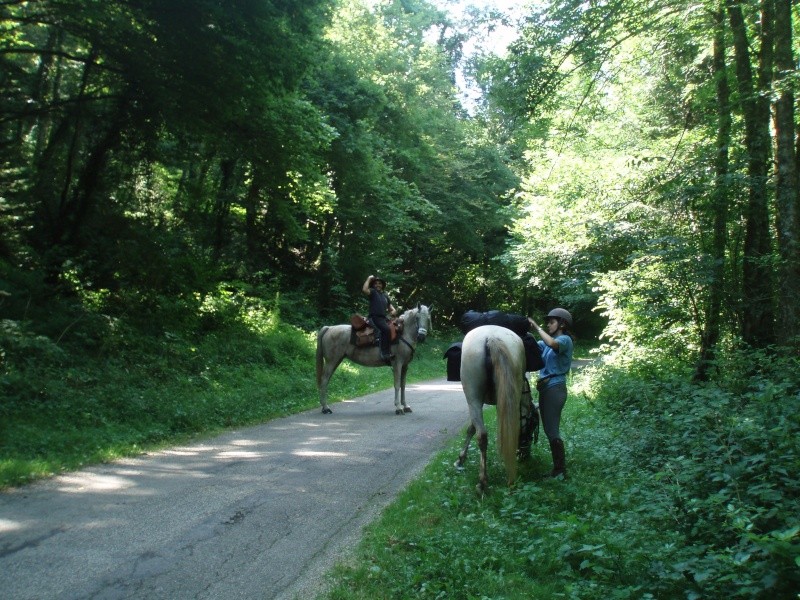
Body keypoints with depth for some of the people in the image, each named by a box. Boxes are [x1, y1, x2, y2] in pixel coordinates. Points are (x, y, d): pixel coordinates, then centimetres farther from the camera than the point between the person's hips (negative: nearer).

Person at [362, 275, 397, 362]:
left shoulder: (385, 295, 21)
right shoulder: (373, 292, 2)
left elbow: (390, 305, 27)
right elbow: (364, 289, -20)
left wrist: (393, 310, 4)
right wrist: (369, 279, -10)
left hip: (384, 318, 8)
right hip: (374, 317, -8)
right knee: (386, 329, -33)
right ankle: (385, 354, -36)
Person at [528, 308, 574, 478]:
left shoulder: (565, 340, -8)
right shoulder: (547, 343, 17)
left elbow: (552, 343, -30)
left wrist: (537, 327, -20)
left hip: (555, 389, -9)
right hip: (545, 388, 9)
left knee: (552, 431, -7)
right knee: (548, 429, 12)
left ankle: (561, 470, 0)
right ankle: (558, 466, 20)